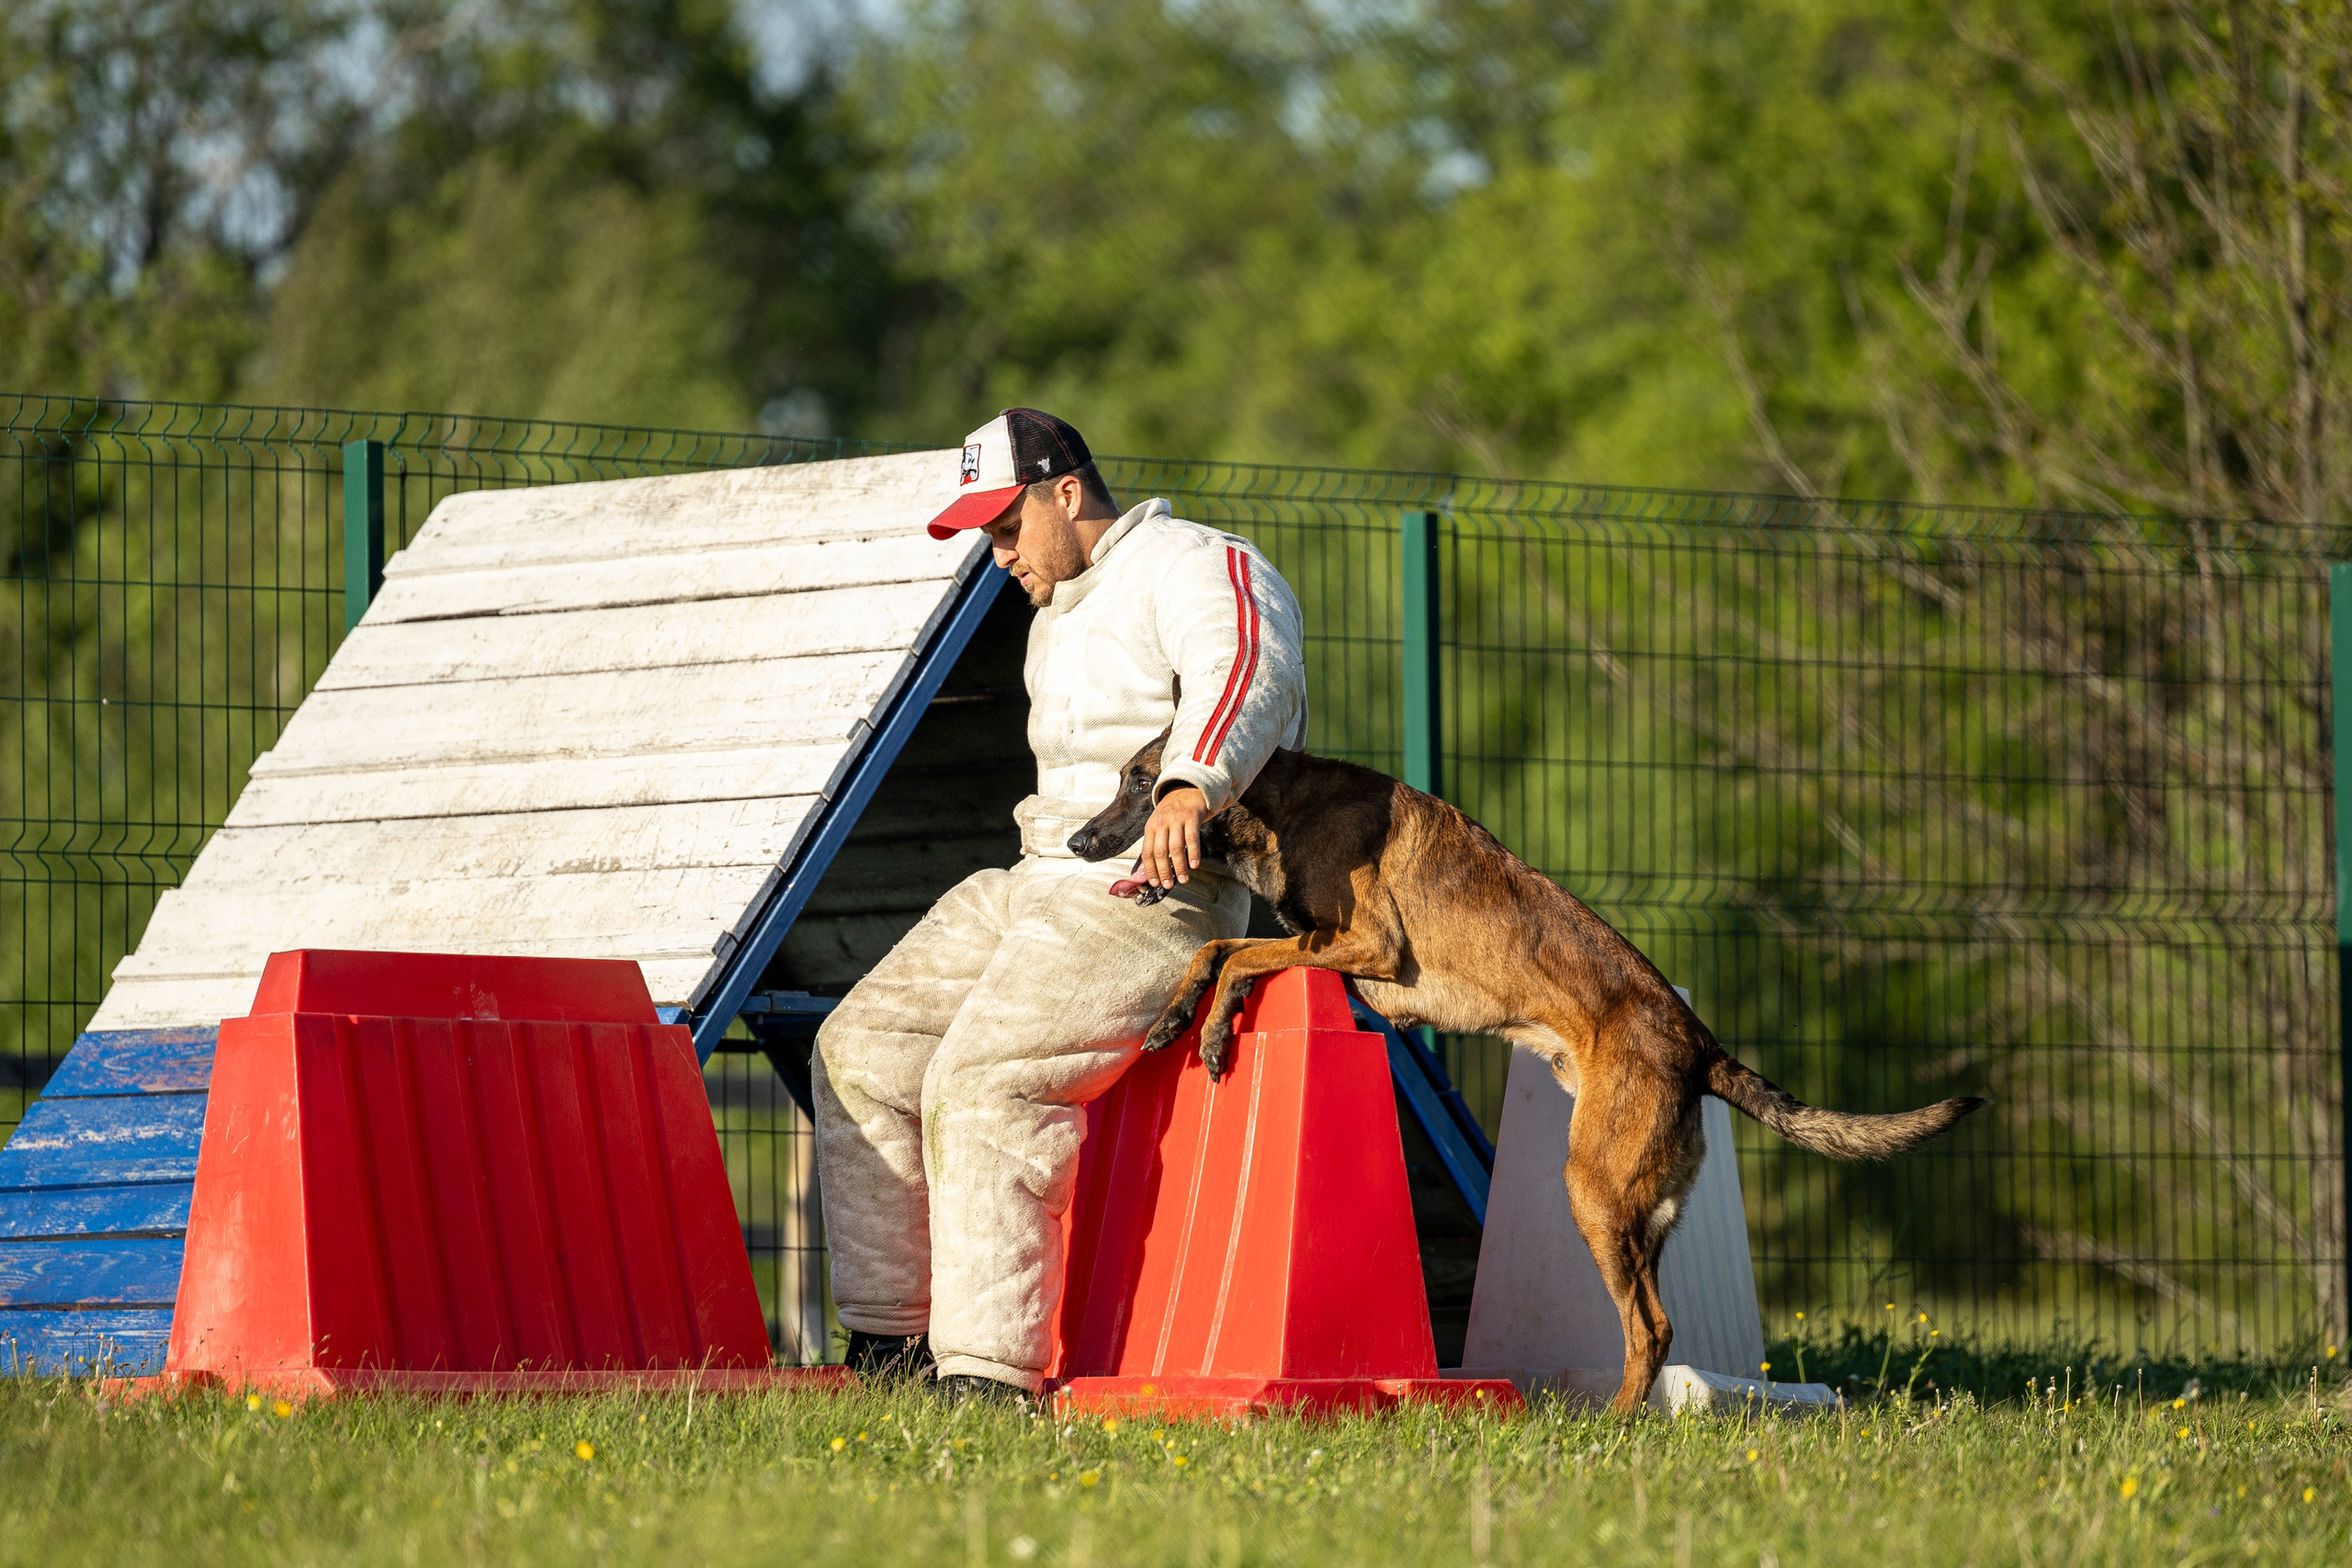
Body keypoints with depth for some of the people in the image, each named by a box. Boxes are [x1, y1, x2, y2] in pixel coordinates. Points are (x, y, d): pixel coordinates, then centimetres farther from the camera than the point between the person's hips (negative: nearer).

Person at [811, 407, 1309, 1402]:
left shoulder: (1192, 566, -9)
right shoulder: (1060, 616, 24)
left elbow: (1246, 668, -30)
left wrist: (1190, 783, -47)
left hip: (1160, 896, -10)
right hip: (1041, 882, 10)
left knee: (983, 1082, -25)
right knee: (864, 1044, 2)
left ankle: (989, 1370, -26)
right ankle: (885, 1335, 2)